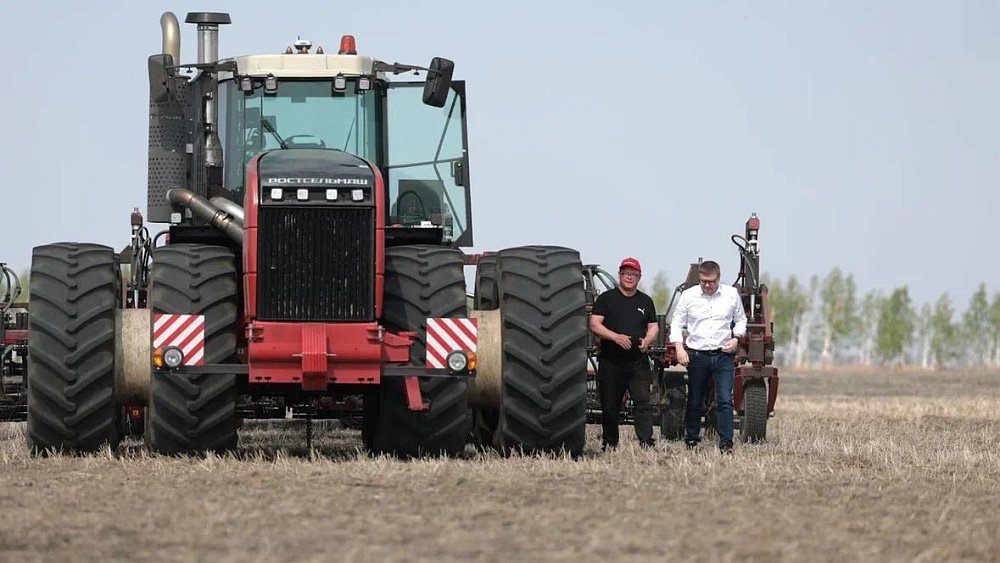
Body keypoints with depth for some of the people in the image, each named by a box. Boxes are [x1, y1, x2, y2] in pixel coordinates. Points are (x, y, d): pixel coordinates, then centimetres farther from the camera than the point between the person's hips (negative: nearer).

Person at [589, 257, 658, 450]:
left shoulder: (645, 301, 14)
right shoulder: (606, 299, 4)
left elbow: (653, 327, 17)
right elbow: (594, 324, -5)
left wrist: (648, 340, -7)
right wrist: (615, 337, -19)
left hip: (638, 362, 1)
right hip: (611, 361, -1)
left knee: (643, 401, -11)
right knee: (610, 405, 6)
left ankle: (646, 441, -15)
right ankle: (609, 443, 18)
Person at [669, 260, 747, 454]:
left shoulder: (731, 295, 4)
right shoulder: (688, 296, 2)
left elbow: (740, 320, 17)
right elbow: (676, 323, 7)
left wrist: (736, 338, -1)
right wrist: (679, 348, -6)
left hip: (724, 355, 0)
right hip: (697, 355, 0)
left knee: (725, 400, -10)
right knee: (694, 401, 8)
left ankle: (726, 443, -10)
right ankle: (691, 440, 22)